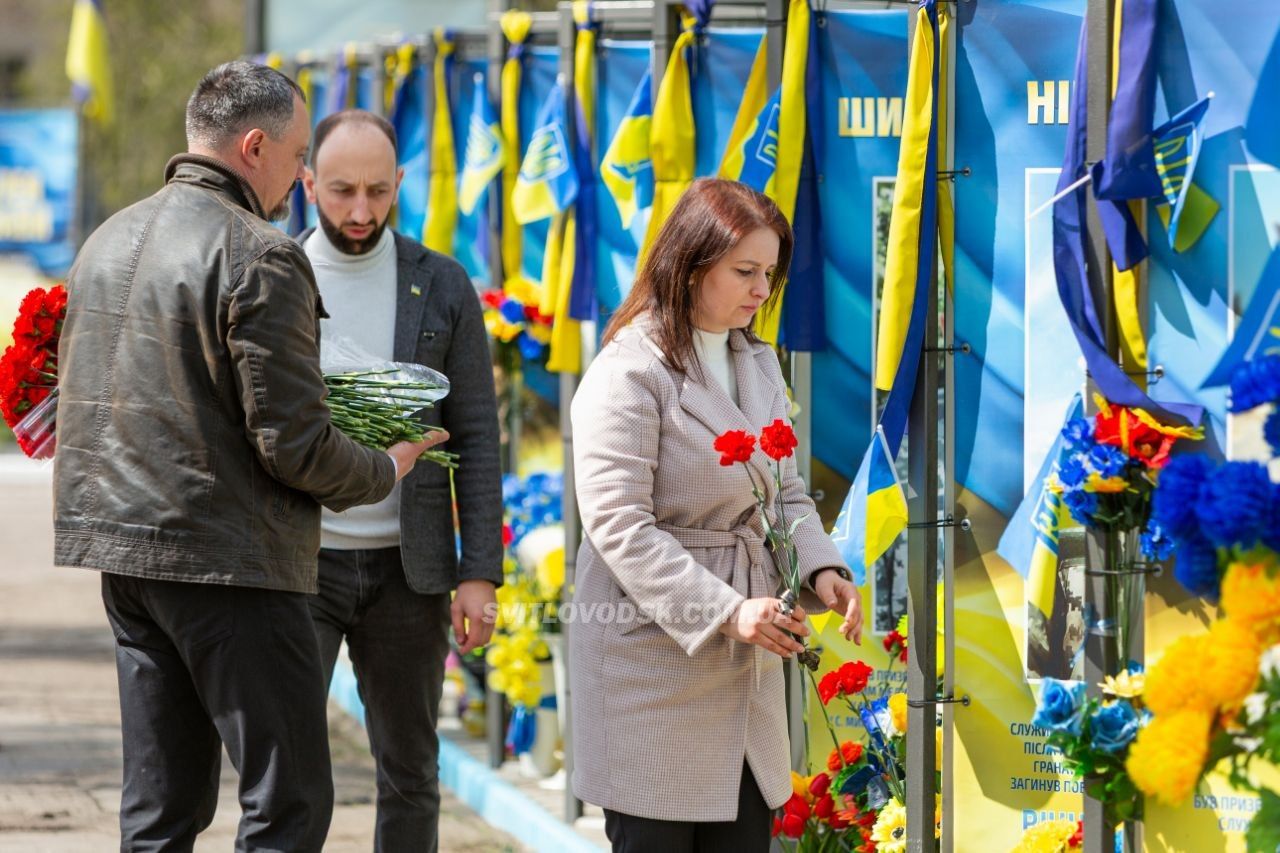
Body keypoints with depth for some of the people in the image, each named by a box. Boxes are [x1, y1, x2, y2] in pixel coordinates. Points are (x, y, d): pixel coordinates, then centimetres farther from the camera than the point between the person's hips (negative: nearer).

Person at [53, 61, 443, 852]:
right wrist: (384, 470, 2)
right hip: (228, 562, -8)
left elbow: (79, 399, 18)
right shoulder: (261, 258, -14)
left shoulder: (107, 241, 12)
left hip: (122, 554, 8)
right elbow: (294, 445, -16)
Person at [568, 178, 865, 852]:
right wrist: (725, 611, -25)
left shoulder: (758, 365, 13)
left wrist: (821, 568, -4)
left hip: (743, 664, 7)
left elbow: (785, 492, 17)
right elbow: (618, 526, -18)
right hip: (653, 658, -7)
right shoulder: (628, 374, -13)